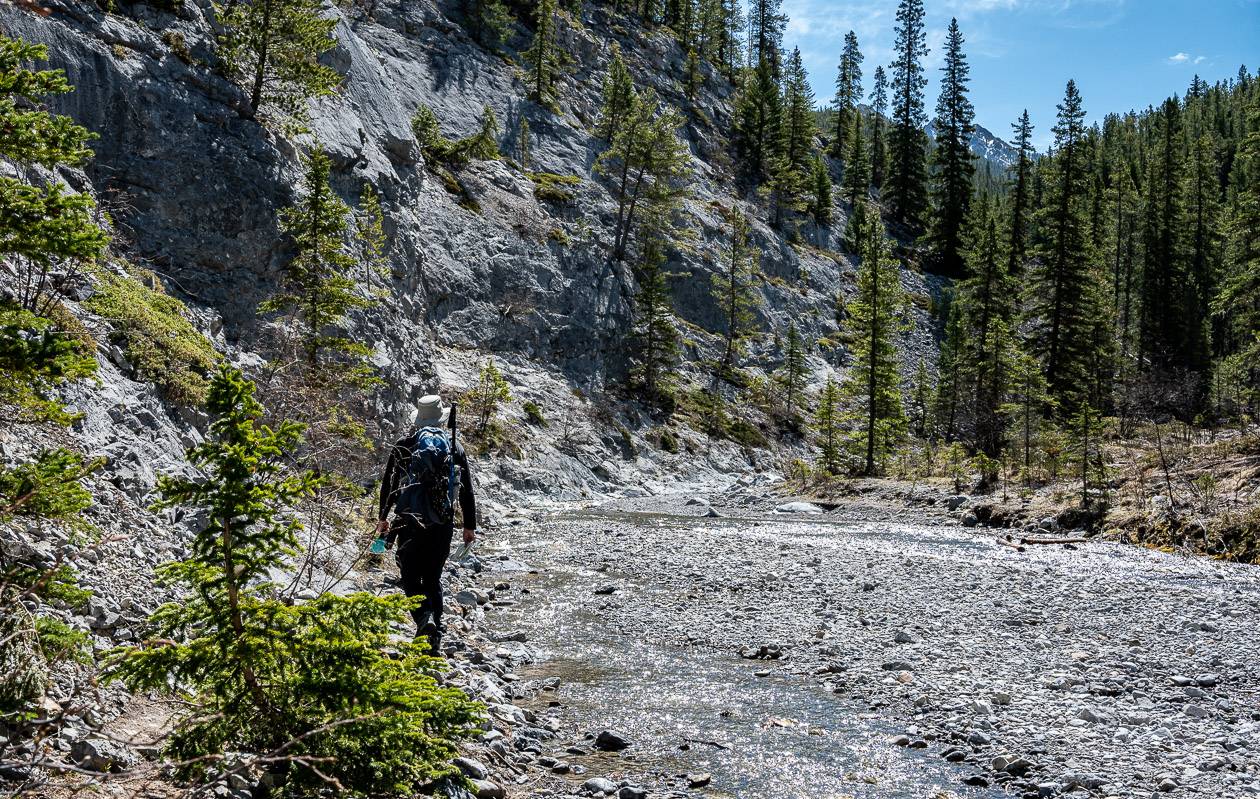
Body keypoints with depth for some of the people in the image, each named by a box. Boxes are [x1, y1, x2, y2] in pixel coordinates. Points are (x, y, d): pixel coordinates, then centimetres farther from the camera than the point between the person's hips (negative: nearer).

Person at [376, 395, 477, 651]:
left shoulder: (402, 446, 2)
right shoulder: (455, 447, 4)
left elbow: (387, 484, 6)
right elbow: (467, 491, 5)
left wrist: (382, 517, 17)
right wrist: (470, 526, 12)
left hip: (409, 521, -1)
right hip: (443, 522, 2)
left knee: (411, 577, 7)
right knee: (432, 578, 15)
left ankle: (425, 619, -18)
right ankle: (434, 634, 9)